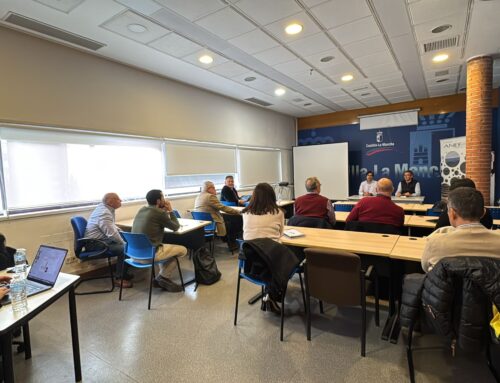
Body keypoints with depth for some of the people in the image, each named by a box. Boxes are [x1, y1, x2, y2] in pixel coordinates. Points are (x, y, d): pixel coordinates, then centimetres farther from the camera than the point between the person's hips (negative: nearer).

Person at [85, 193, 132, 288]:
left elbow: (111, 227, 21)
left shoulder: (104, 208, 8)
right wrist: (124, 243, -15)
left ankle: (123, 272, 16)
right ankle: (119, 278, -11)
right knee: (124, 249, -23)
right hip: (96, 244, -11)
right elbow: (112, 234, -28)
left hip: (101, 239, 11)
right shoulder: (104, 214, -24)